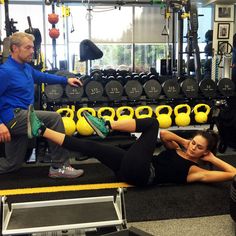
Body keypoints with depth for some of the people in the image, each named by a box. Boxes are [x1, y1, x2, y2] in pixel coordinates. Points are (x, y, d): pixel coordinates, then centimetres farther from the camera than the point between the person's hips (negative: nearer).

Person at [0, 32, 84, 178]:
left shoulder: (26, 68, 12)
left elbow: (42, 77, 29)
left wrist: (66, 80, 23)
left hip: (20, 117, 9)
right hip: (14, 117, -9)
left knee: (12, 164, 14)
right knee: (54, 118, -20)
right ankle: (60, 167, -12)